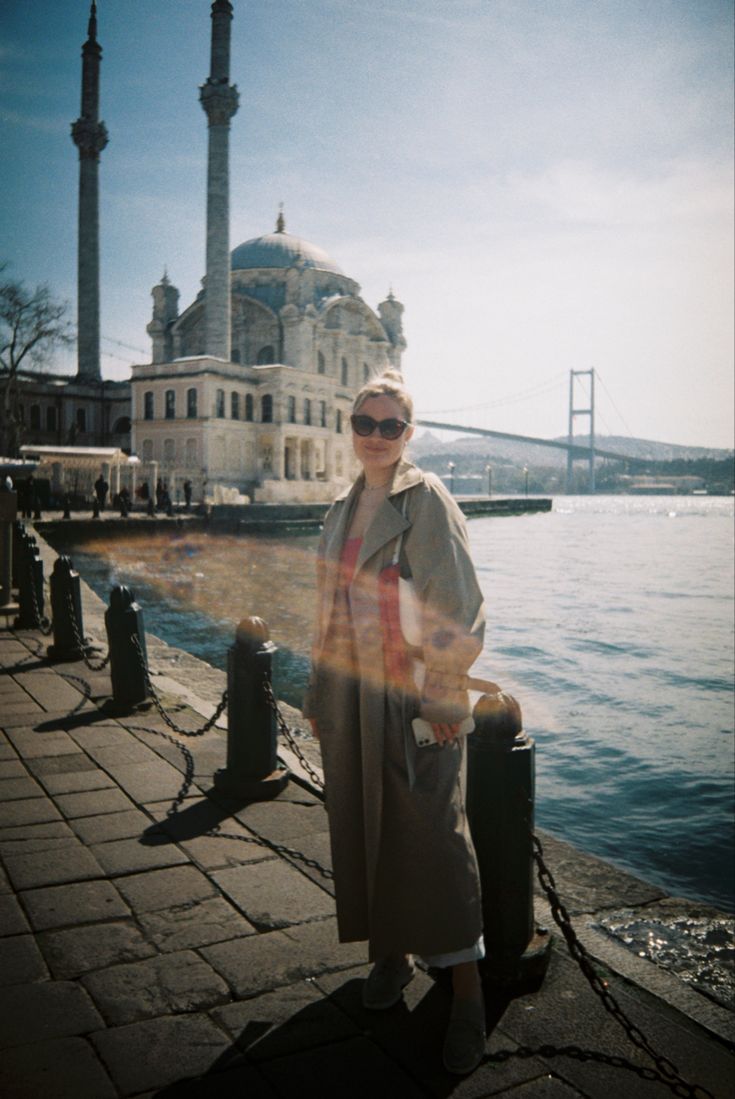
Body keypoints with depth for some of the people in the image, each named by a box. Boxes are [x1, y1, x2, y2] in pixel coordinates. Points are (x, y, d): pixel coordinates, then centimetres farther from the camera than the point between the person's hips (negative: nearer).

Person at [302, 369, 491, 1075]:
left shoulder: (426, 498, -7)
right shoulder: (341, 509, 13)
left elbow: (458, 606, -12)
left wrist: (442, 697, -16)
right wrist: (317, 695, 15)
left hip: (414, 692, -6)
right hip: (350, 694, 6)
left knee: (432, 833, -4)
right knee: (361, 825, 13)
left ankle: (466, 993, 8)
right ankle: (390, 952, 31)